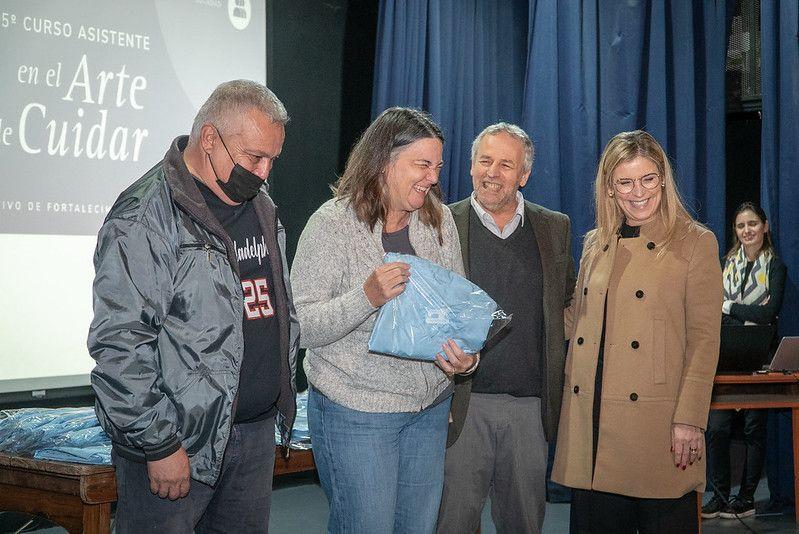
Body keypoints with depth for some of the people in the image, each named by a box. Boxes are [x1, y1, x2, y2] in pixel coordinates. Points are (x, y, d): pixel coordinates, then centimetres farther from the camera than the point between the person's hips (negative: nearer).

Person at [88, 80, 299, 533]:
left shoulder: (261, 206, 12)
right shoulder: (145, 217, -15)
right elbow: (120, 346, -19)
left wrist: (284, 388, 18)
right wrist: (159, 445, -18)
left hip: (258, 431, 7)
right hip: (180, 444, -7)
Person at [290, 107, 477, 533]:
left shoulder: (439, 219, 4)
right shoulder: (332, 223, -12)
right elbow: (302, 328, -15)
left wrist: (466, 355, -12)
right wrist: (367, 297, -31)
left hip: (430, 405, 6)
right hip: (356, 413, -5)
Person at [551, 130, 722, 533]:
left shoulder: (695, 243, 0)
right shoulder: (594, 245, 15)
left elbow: (704, 340, -5)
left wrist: (690, 420, -12)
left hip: (655, 421, -4)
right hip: (591, 419, 5)